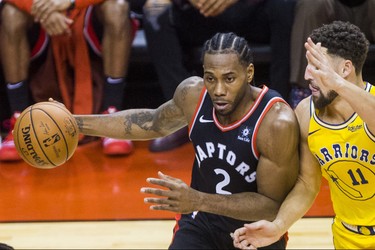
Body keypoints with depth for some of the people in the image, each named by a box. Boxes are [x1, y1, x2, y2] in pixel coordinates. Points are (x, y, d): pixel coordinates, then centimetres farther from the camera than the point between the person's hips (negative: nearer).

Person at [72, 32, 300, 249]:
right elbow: (154, 123, 8)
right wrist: (76, 122, 7)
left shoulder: (277, 122, -29)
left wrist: (199, 201, -33)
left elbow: (273, 205, -24)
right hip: (200, 224, 3)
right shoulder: (193, 93, -14)